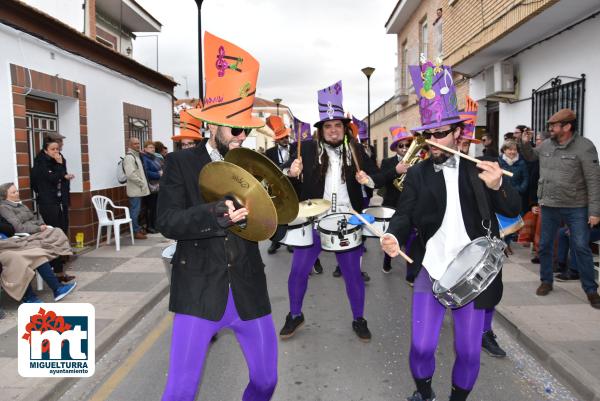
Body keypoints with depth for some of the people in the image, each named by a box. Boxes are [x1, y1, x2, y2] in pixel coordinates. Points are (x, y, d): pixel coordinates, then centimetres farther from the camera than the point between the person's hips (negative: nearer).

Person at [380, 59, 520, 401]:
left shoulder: (479, 168, 0)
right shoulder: (417, 174, 1)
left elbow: (513, 210, -3)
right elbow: (405, 215, -7)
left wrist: (497, 186, -24)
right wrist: (394, 236, -28)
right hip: (431, 271, 0)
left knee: (469, 352, 9)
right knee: (422, 346, -1)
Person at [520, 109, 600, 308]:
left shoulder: (584, 147, -14)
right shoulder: (546, 145, 2)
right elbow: (531, 156, 24)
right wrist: (526, 143, 2)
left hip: (576, 208, -5)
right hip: (549, 206, 5)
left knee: (582, 248, 1)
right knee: (544, 245, 12)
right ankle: (546, 281, 29)